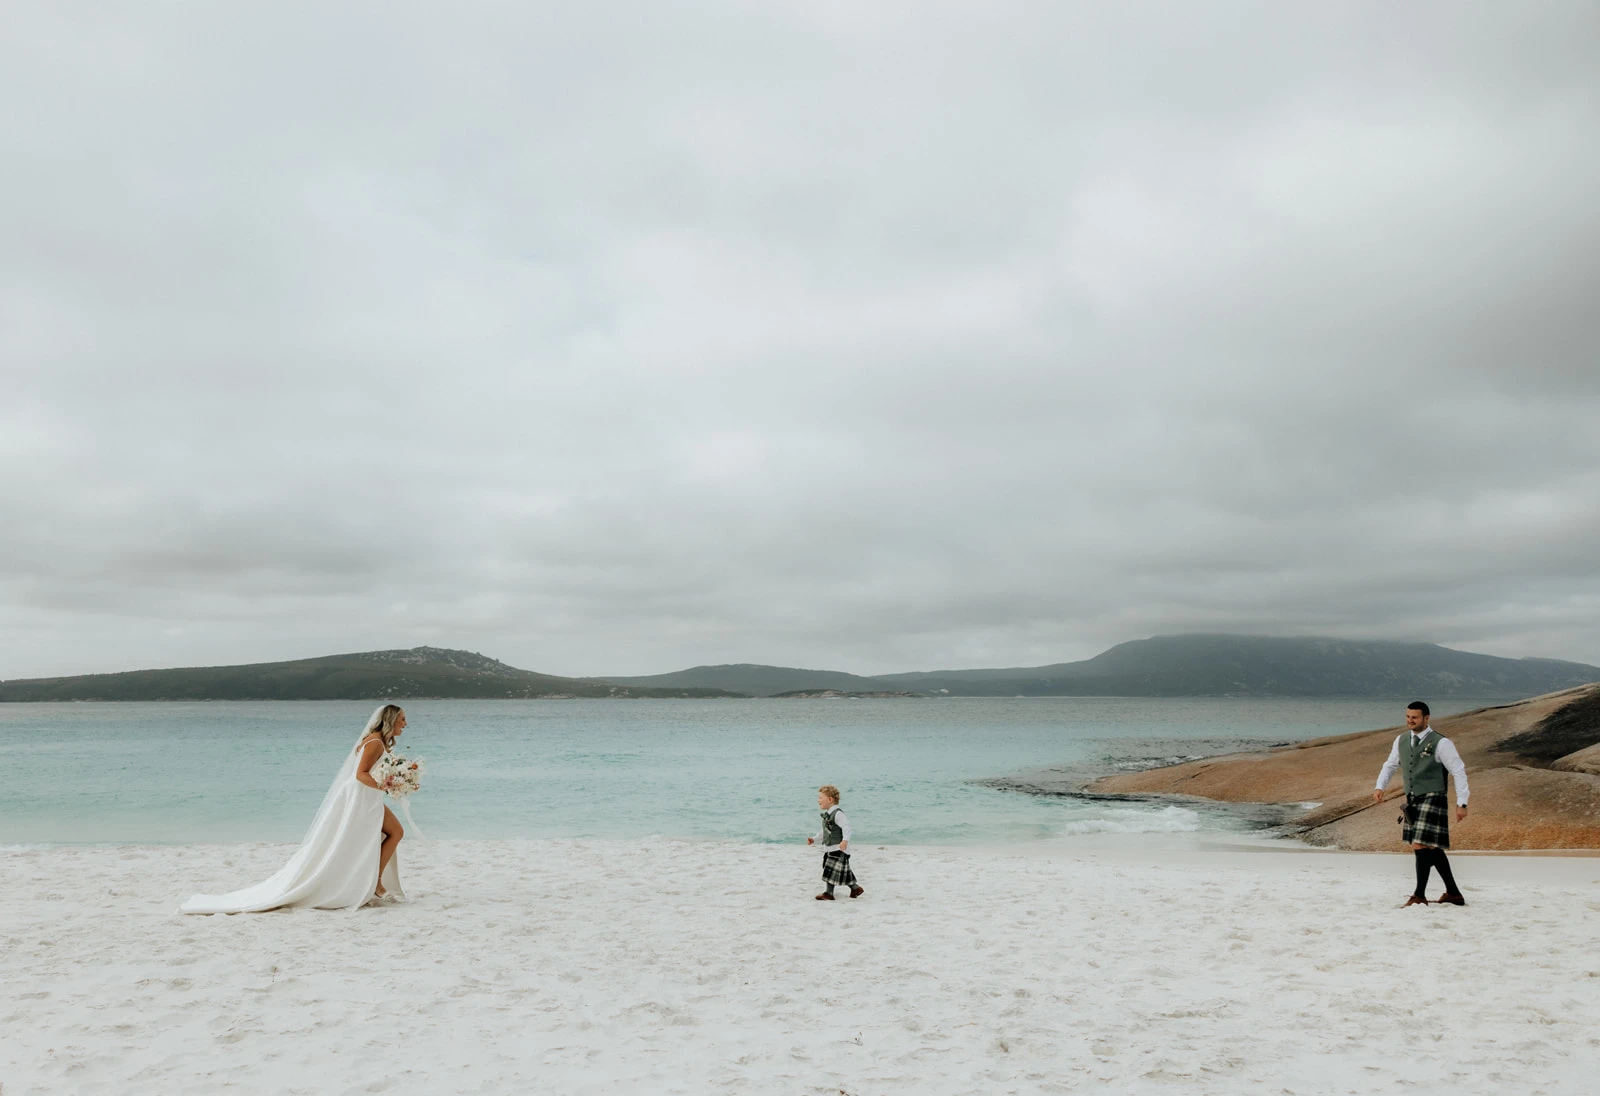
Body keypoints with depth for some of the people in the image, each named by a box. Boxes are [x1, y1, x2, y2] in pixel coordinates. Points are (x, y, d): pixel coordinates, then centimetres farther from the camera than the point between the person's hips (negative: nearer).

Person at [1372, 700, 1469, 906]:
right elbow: (1390, 765, 19)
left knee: (1421, 846, -12)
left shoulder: (1441, 743, -11)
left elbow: (1459, 772, -9)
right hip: (1412, 801, 7)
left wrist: (1462, 803, -12)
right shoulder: (1401, 740, 7)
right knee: (1432, 848, 14)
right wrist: (1380, 787, 5)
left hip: (1433, 800, -7)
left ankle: (1419, 895, -2)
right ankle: (1453, 893, 27)